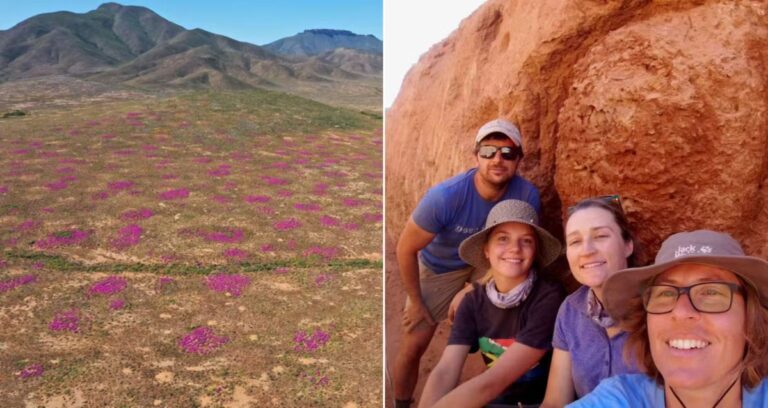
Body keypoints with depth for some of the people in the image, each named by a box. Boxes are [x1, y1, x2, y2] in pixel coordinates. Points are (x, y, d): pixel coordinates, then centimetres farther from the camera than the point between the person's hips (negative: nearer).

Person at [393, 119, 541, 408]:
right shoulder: (445, 196, -36)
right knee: (413, 346, -1)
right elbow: (406, 249, -23)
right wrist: (416, 302, -14)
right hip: (440, 266, -2)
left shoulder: (527, 195, -27)